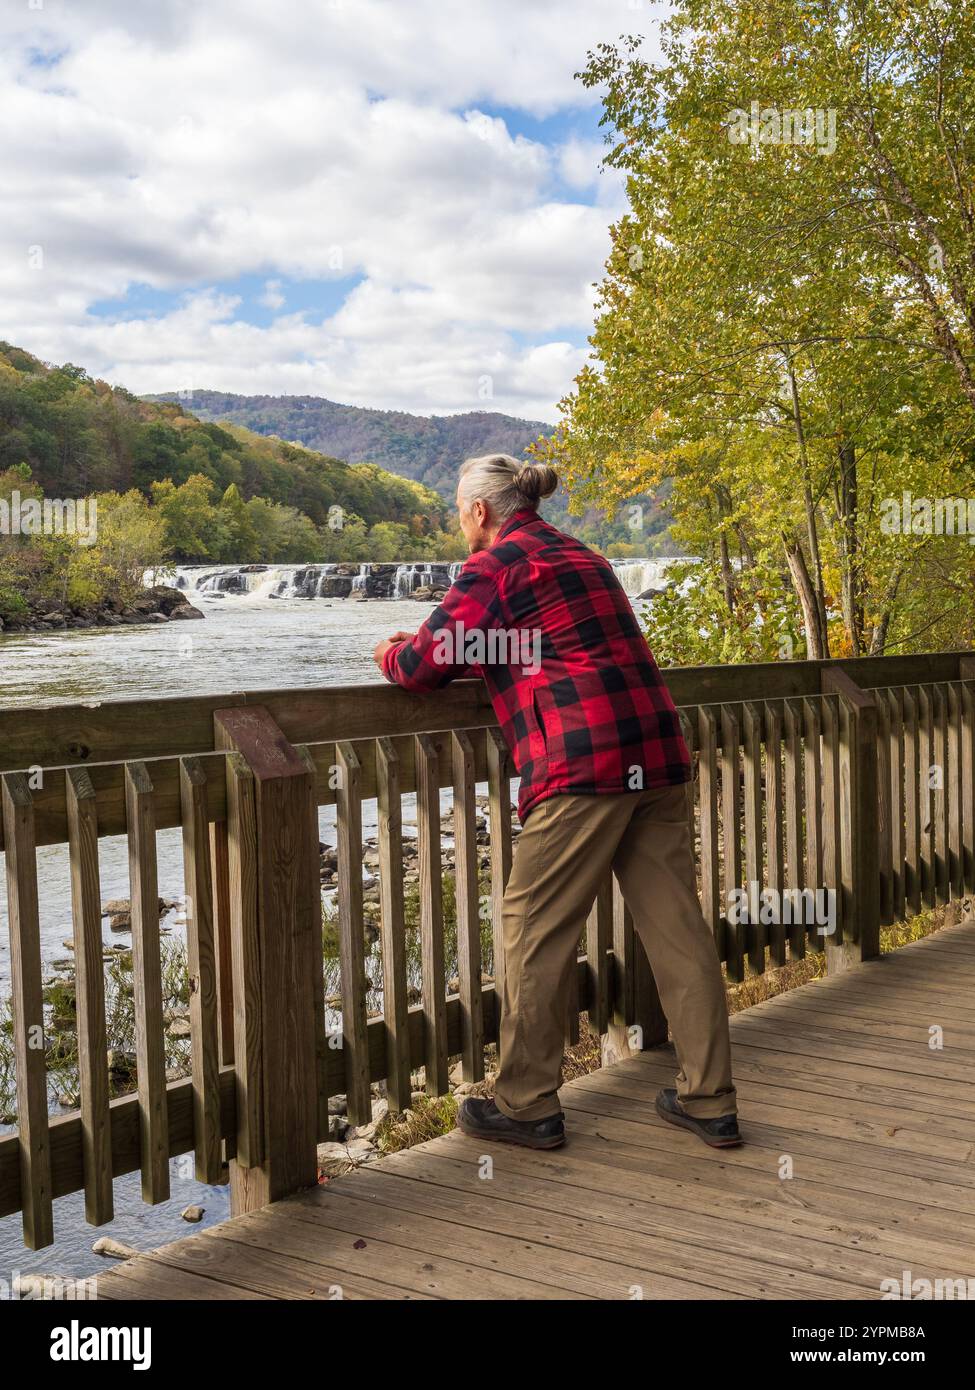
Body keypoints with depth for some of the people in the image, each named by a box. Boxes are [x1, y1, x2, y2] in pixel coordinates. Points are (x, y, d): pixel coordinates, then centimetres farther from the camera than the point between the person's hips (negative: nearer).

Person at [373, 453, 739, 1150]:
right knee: (678, 927, 8)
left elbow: (425, 663, -4)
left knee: (536, 932, 3)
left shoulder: (496, 564, -1)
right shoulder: (584, 557, 25)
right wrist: (438, 651, 31)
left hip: (583, 764, -8)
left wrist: (392, 654, 20)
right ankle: (710, 1101, 14)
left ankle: (528, 1105, 12)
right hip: (657, 753, 8)